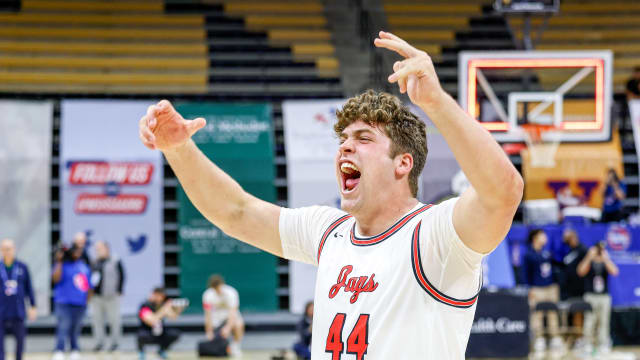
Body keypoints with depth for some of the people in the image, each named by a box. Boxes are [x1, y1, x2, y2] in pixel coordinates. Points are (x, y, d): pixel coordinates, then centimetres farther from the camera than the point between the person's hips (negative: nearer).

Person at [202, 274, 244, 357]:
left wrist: (228, 328, -46)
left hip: (229, 317, -1)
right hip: (217, 320, 1)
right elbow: (208, 315, -16)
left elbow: (232, 312, -32)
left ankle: (235, 346, -12)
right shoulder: (207, 295, -18)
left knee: (238, 324, -35)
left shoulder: (230, 292, -23)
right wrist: (209, 332, -21)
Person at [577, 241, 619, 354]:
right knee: (589, 321, -7)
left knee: (603, 321, 3)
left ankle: (603, 345, 10)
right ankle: (588, 344, 2)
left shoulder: (606, 263, 6)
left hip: (605, 296, 2)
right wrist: (589, 258, -21)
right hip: (590, 295, -2)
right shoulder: (588, 262, 2)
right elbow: (581, 272, -17)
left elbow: (614, 272, -13)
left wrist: (606, 259, -19)